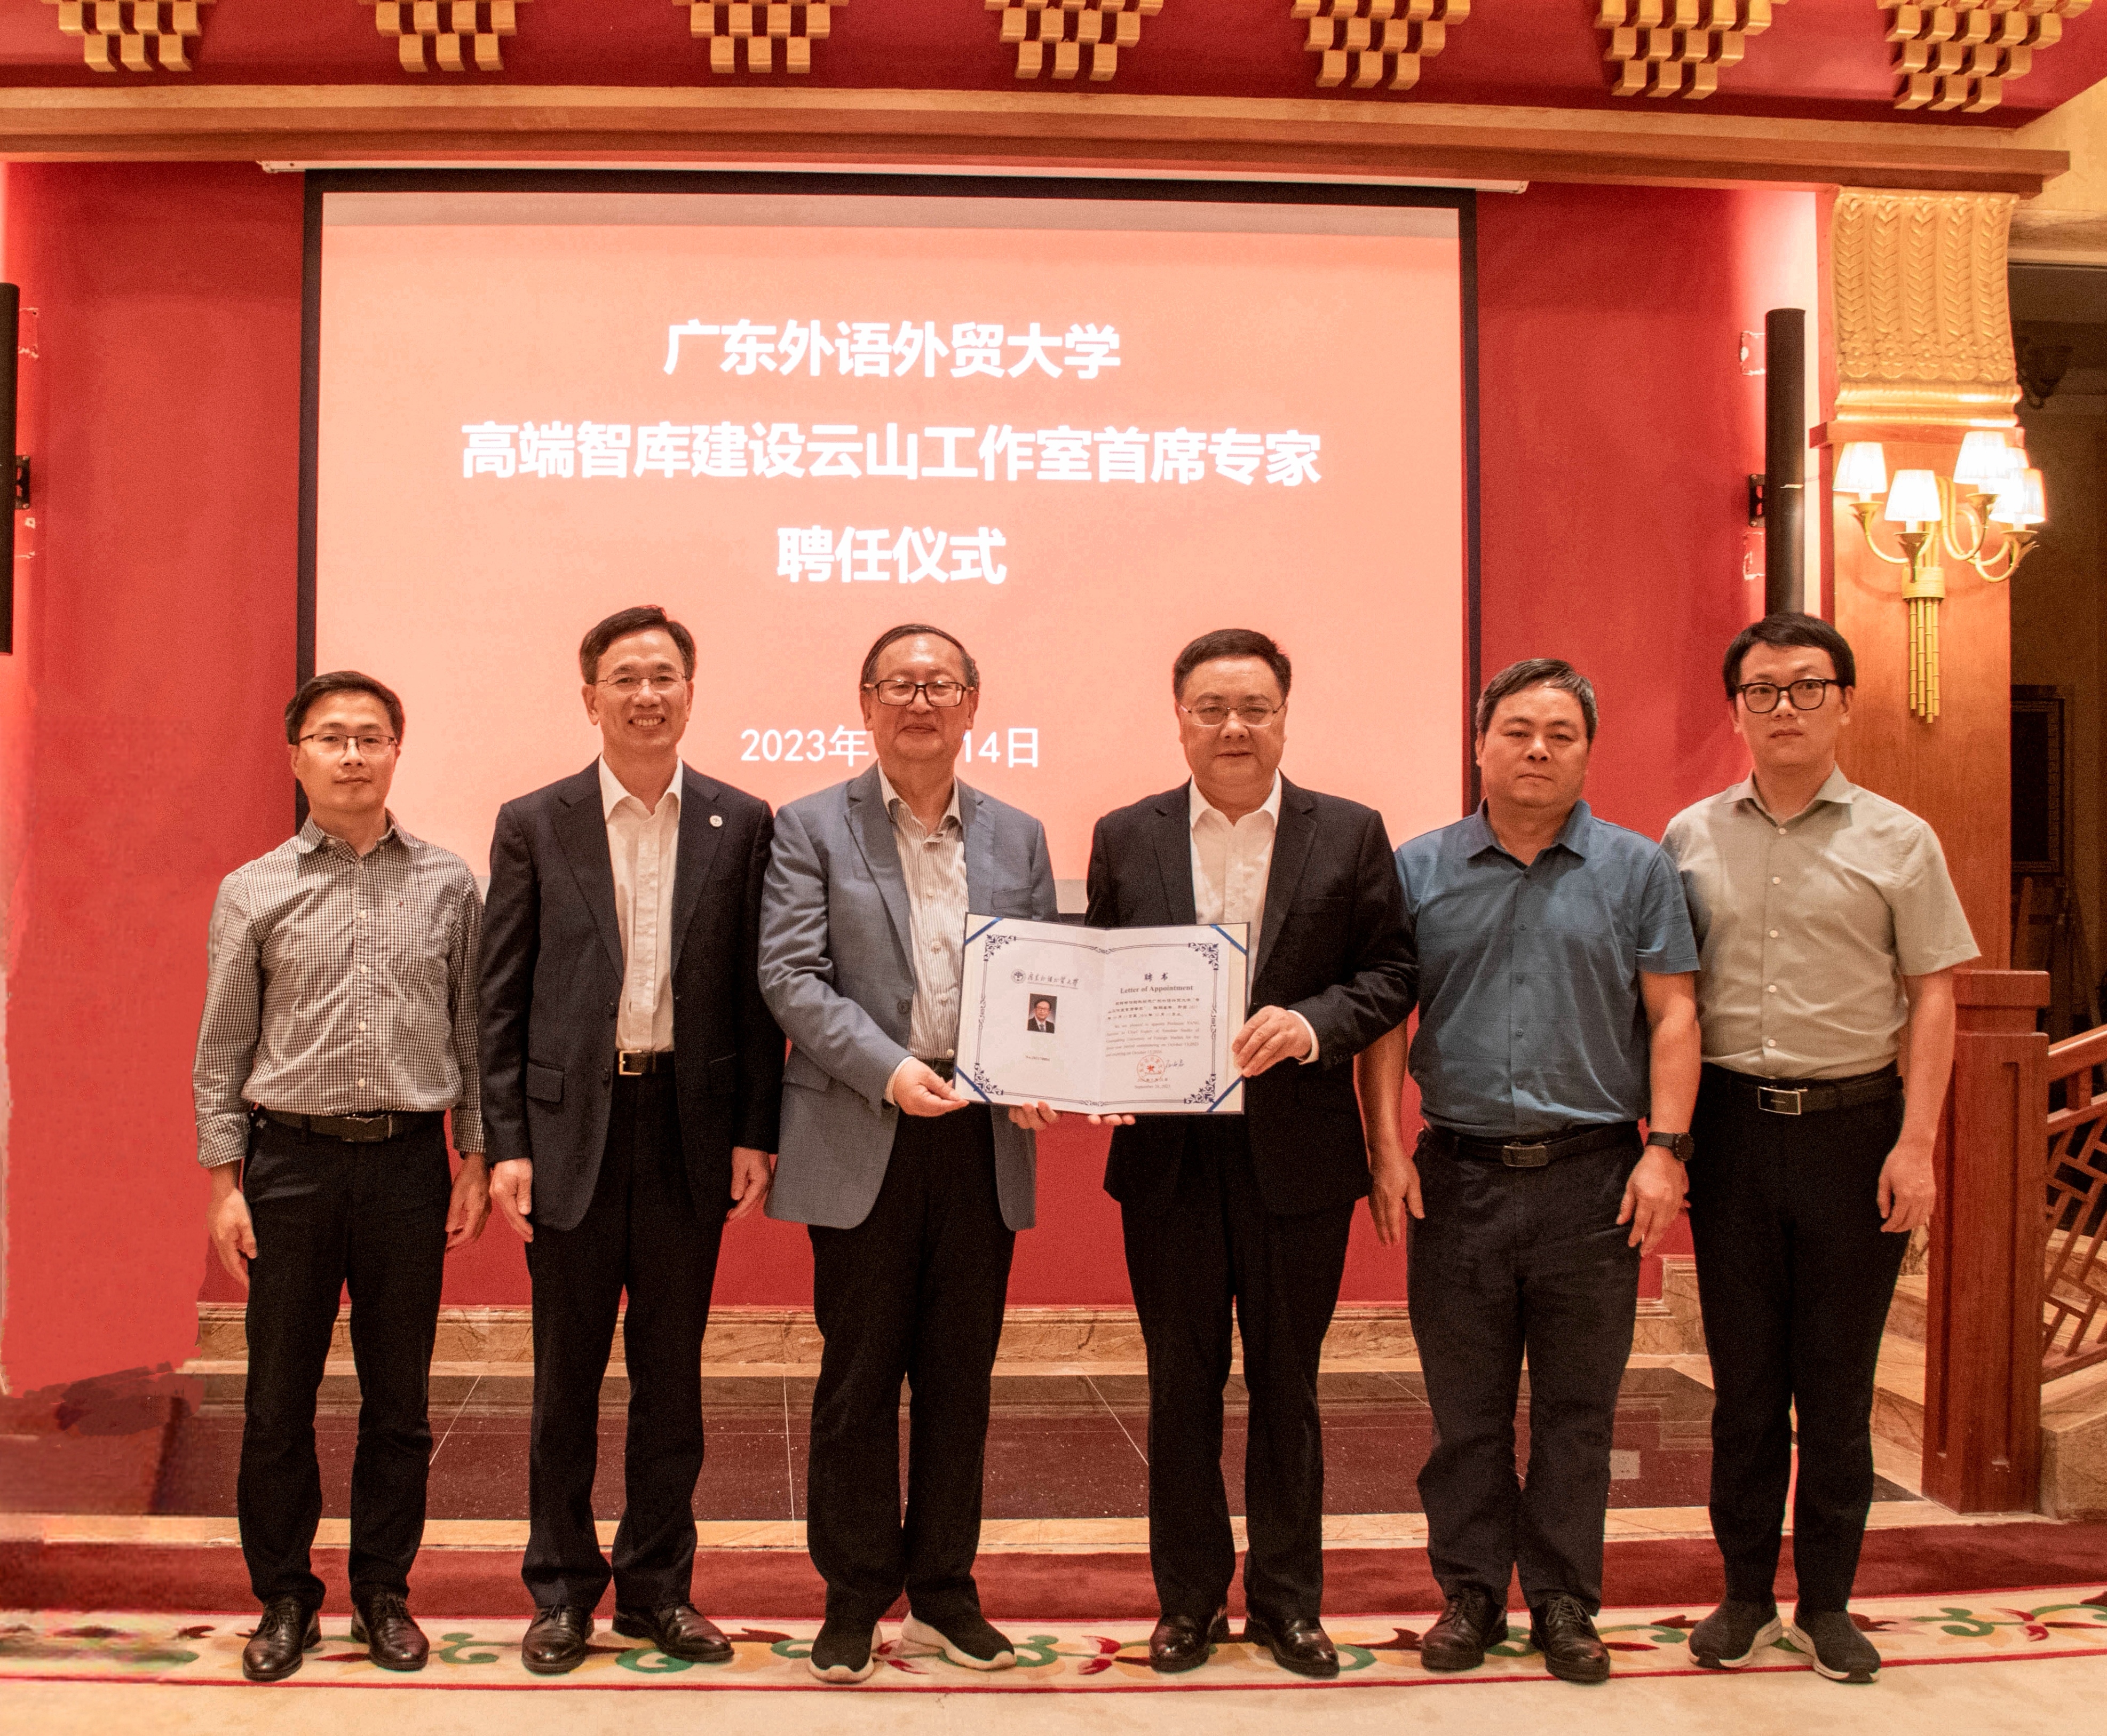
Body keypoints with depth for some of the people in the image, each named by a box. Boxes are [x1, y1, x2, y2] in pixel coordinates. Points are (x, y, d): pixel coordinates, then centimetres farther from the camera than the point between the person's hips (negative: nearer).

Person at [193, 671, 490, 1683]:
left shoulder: (448, 885, 5)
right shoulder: (252, 892, 4)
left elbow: (470, 1031, 9)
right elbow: (221, 1050, 5)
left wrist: (476, 1160, 5)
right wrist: (224, 1183, 0)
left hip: (409, 1160, 1)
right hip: (291, 1160, 0)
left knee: (398, 1399, 8)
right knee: (278, 1400, 6)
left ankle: (383, 1595, 22)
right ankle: (284, 1600, 22)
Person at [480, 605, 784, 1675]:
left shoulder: (740, 824, 4)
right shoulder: (533, 825, 3)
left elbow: (757, 991, 3)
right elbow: (502, 996, 2)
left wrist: (755, 1133, -2)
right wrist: (507, 1143, -5)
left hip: (690, 1128, 1)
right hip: (573, 1125, 0)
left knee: (672, 1374, 10)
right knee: (566, 1374, 9)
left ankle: (658, 1587, 24)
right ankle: (562, 1593, 23)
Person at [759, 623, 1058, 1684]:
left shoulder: (1018, 838, 13)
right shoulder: (812, 828, 2)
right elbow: (791, 976, -7)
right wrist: (891, 1070, -19)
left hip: (984, 1138, 3)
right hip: (863, 1143, -3)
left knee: (960, 1377, 10)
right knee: (858, 1377, 4)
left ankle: (943, 1593, 23)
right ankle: (853, 1598, 18)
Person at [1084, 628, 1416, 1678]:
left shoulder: (1350, 835, 2)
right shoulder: (1125, 839, 5)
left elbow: (1390, 972, 0)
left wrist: (1310, 1023, -17)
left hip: (1297, 1153, -1)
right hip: (1167, 1154, 1)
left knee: (1287, 1383, 11)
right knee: (1182, 1383, 11)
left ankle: (1287, 1600, 26)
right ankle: (1189, 1599, 26)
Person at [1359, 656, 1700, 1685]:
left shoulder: (1635, 869, 5)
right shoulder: (1418, 868, 6)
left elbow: (1673, 1016, 2)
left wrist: (1664, 1149, -7)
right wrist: (1386, 1148, -3)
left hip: (1592, 1178, 0)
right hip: (1456, 1174, 1)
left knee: (1577, 1411, 8)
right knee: (1465, 1409, 8)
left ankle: (1565, 1604, 20)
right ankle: (1470, 1594, 22)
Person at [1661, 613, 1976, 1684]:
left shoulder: (1896, 841, 2)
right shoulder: (1690, 838, 6)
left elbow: (1931, 996, 0)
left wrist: (1915, 1143, -8)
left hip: (1852, 1124, -1)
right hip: (1729, 1122, 1)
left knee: (1837, 1380, 7)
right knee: (1743, 1375, 9)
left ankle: (1826, 1603, 20)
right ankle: (1746, 1592, 22)